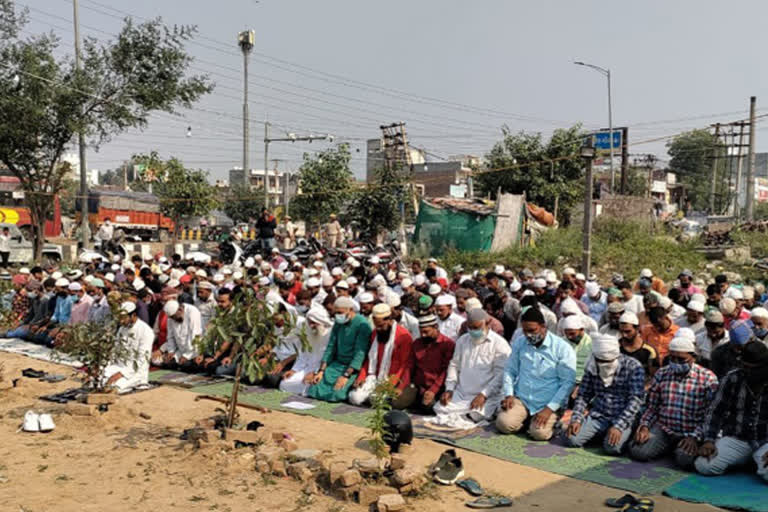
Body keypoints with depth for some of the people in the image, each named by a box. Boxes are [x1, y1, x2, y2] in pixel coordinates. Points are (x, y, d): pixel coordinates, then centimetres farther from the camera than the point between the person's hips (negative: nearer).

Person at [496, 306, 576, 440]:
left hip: (548, 403, -3)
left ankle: (551, 419, 10)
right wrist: (509, 394, -3)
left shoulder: (562, 348, -10)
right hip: (521, 399, 3)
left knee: (539, 432, -25)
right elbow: (509, 370, 12)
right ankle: (527, 418, 12)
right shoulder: (519, 343, 4)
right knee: (504, 424, -19)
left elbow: (568, 382, -11)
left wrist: (549, 409, -17)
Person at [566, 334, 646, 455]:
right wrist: (576, 419, -6)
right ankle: (601, 435, 12)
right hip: (597, 415, 4)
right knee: (573, 439, -17)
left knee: (612, 447, -30)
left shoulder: (633, 367, -11)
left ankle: (623, 435, 5)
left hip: (623, 418, -4)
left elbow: (636, 399, -17)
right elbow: (583, 395, 10)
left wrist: (618, 426, -25)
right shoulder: (592, 366, 5)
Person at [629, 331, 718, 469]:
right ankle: (669, 447, 13)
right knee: (637, 451, -20)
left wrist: (695, 437, -18)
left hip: (690, 432, -3)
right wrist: (644, 426, -5)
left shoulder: (708, 378, -4)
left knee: (685, 460, -32)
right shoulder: (661, 374, 7)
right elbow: (652, 407, 12)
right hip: (662, 429, 3)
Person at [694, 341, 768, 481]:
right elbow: (716, 411, 2)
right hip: (736, 439, 3)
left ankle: (757, 460, 5)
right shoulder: (732, 379, -3)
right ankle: (744, 458, 11)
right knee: (703, 466, -18)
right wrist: (708, 440, -10)